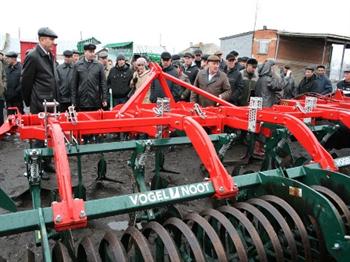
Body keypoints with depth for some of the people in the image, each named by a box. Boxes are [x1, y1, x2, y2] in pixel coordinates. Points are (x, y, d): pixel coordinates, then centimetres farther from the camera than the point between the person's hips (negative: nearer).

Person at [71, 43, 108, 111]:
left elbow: (103, 83, 5)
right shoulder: (77, 65, 5)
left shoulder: (99, 65, 5)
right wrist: (73, 101, 2)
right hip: (82, 101, 0)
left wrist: (104, 99, 0)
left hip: (96, 102, 0)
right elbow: (74, 84, 5)